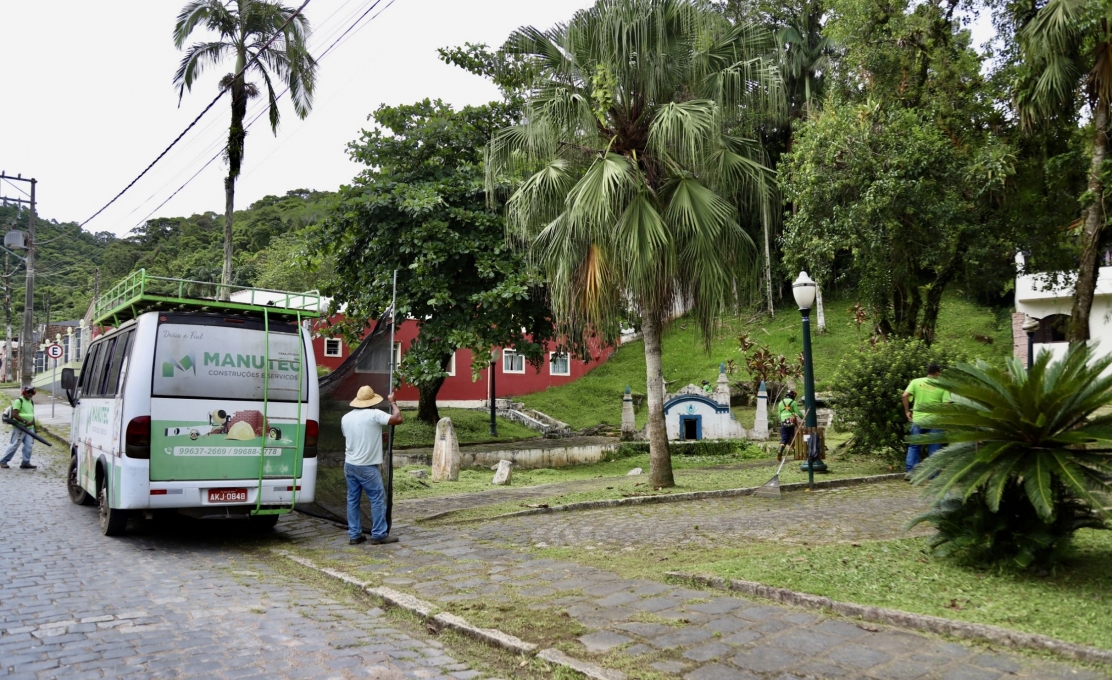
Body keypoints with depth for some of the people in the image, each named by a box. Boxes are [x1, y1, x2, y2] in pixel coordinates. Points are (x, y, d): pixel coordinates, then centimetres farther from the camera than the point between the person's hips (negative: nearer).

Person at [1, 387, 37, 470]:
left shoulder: (31, 402, 14)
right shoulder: (18, 401, -12)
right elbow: (14, 415, -19)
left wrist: (32, 422, 6)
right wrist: (25, 422, -22)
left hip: (29, 428, 7)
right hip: (19, 428, -7)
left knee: (29, 445, 2)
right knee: (14, 445, -3)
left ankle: (25, 463, 7)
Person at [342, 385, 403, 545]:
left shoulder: (346, 417, 7)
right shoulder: (374, 414, -14)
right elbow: (398, 419, -17)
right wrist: (393, 402, 0)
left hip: (349, 465, 7)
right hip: (367, 467, -7)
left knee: (353, 500, 11)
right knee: (378, 499, 3)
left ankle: (354, 535, 14)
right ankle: (379, 535, 6)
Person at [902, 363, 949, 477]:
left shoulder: (916, 382, 4)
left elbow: (905, 395, -7)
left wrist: (907, 411, 4)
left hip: (917, 419, 2)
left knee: (914, 446, 14)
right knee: (934, 449, 7)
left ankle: (909, 471, 5)